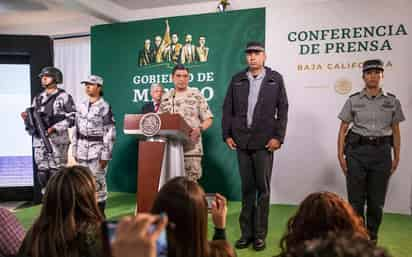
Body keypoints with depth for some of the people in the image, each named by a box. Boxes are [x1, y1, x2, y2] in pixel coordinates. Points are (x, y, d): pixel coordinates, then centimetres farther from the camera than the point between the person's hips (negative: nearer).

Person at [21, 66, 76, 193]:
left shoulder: (64, 97, 0)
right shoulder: (37, 98, 17)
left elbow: (72, 118, -7)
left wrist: (55, 128, -17)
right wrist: (27, 118, -3)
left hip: (57, 141, -5)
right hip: (39, 141, 6)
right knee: (42, 174, 7)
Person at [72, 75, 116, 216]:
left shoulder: (105, 107, -9)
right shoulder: (82, 106, 10)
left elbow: (110, 132, -11)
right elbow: (76, 129, 15)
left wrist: (106, 155, -14)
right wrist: (75, 149, 11)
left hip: (97, 148, -6)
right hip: (83, 148, 6)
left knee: (97, 181, -1)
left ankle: (100, 213, 11)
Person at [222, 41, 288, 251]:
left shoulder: (275, 79, 4)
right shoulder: (237, 80, 9)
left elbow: (282, 109, 0)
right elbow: (227, 108, 8)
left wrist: (278, 137, -7)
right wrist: (227, 135, 1)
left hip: (264, 142, -2)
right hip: (242, 141, 2)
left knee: (263, 188, 3)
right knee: (247, 188, 9)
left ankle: (260, 234, 14)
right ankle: (246, 232, 18)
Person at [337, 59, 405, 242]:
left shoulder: (392, 101, 6)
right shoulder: (353, 100, 1)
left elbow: (395, 131, 10)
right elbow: (343, 129, 2)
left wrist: (396, 157, 8)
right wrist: (340, 154, -3)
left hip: (381, 151, 2)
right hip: (357, 151, -1)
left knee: (377, 200, 8)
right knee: (356, 199, 3)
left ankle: (372, 238, 26)